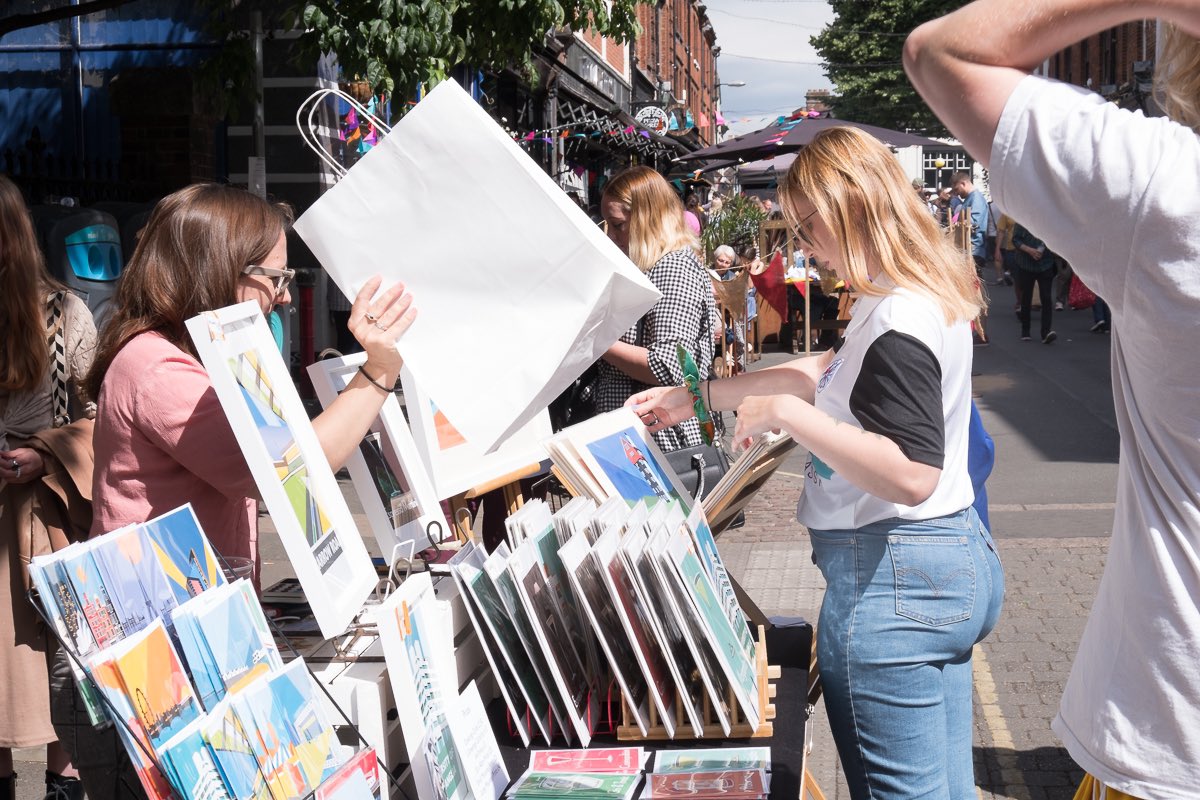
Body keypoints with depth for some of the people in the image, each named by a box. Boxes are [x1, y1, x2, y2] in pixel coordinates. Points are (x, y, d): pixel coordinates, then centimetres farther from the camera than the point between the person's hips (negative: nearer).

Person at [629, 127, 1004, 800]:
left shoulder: (897, 321, -21)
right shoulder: (923, 297, 11)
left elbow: (910, 474, -28)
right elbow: (831, 373, 22)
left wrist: (785, 413, -23)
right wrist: (699, 396, 22)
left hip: (891, 579, -10)